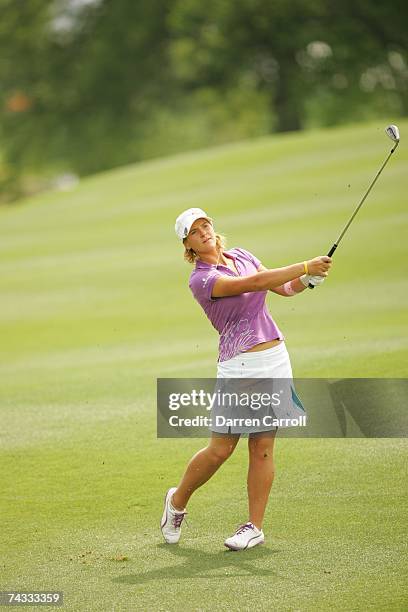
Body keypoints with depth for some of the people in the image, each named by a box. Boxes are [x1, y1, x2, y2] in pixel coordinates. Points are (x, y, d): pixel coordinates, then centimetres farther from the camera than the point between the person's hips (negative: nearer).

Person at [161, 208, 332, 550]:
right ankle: (177, 502, 21)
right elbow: (254, 283, -21)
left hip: (276, 359, 5)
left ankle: (255, 527, 10)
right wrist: (305, 267, -22)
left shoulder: (241, 256, 12)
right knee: (220, 449, -3)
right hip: (239, 367, -5)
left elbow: (285, 288, 16)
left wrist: (307, 281, -6)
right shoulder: (200, 280, -10)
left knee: (262, 448, 3)